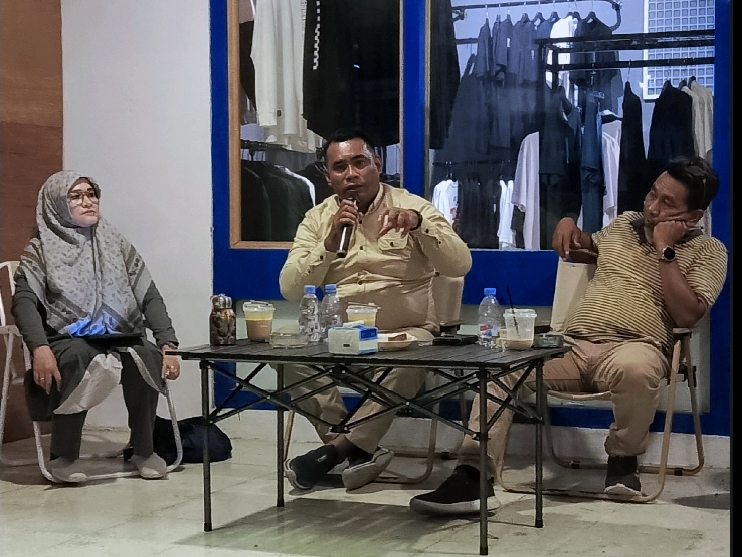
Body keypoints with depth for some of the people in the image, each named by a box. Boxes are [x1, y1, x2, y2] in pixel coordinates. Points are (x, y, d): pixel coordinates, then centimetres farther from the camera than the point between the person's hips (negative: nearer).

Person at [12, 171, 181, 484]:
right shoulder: (41, 249, 5)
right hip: (68, 339, -2)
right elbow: (24, 301, -10)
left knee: (147, 359, -30)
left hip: (121, 338, 3)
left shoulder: (116, 244, 13)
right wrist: (40, 348, -29)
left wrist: (168, 346, -9)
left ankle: (144, 449, -11)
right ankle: (63, 456, -21)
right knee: (78, 358, -37)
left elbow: (150, 297, 7)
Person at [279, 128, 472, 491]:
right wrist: (331, 241, -15)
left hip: (403, 333, -2)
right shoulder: (318, 219, 9)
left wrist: (418, 223, -26)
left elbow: (460, 265, -10)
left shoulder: (412, 207, 3)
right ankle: (360, 451, -21)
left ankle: (337, 448, -22)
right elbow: (291, 289, -2)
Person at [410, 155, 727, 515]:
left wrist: (665, 250, -10)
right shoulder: (625, 223, 20)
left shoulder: (708, 251, 4)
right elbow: (584, 251, 41)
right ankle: (472, 478, -28)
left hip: (632, 348, -5)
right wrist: (568, 224, 19)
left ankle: (623, 457, -12)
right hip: (571, 345, 5)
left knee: (634, 366, -42)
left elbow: (686, 315, -10)